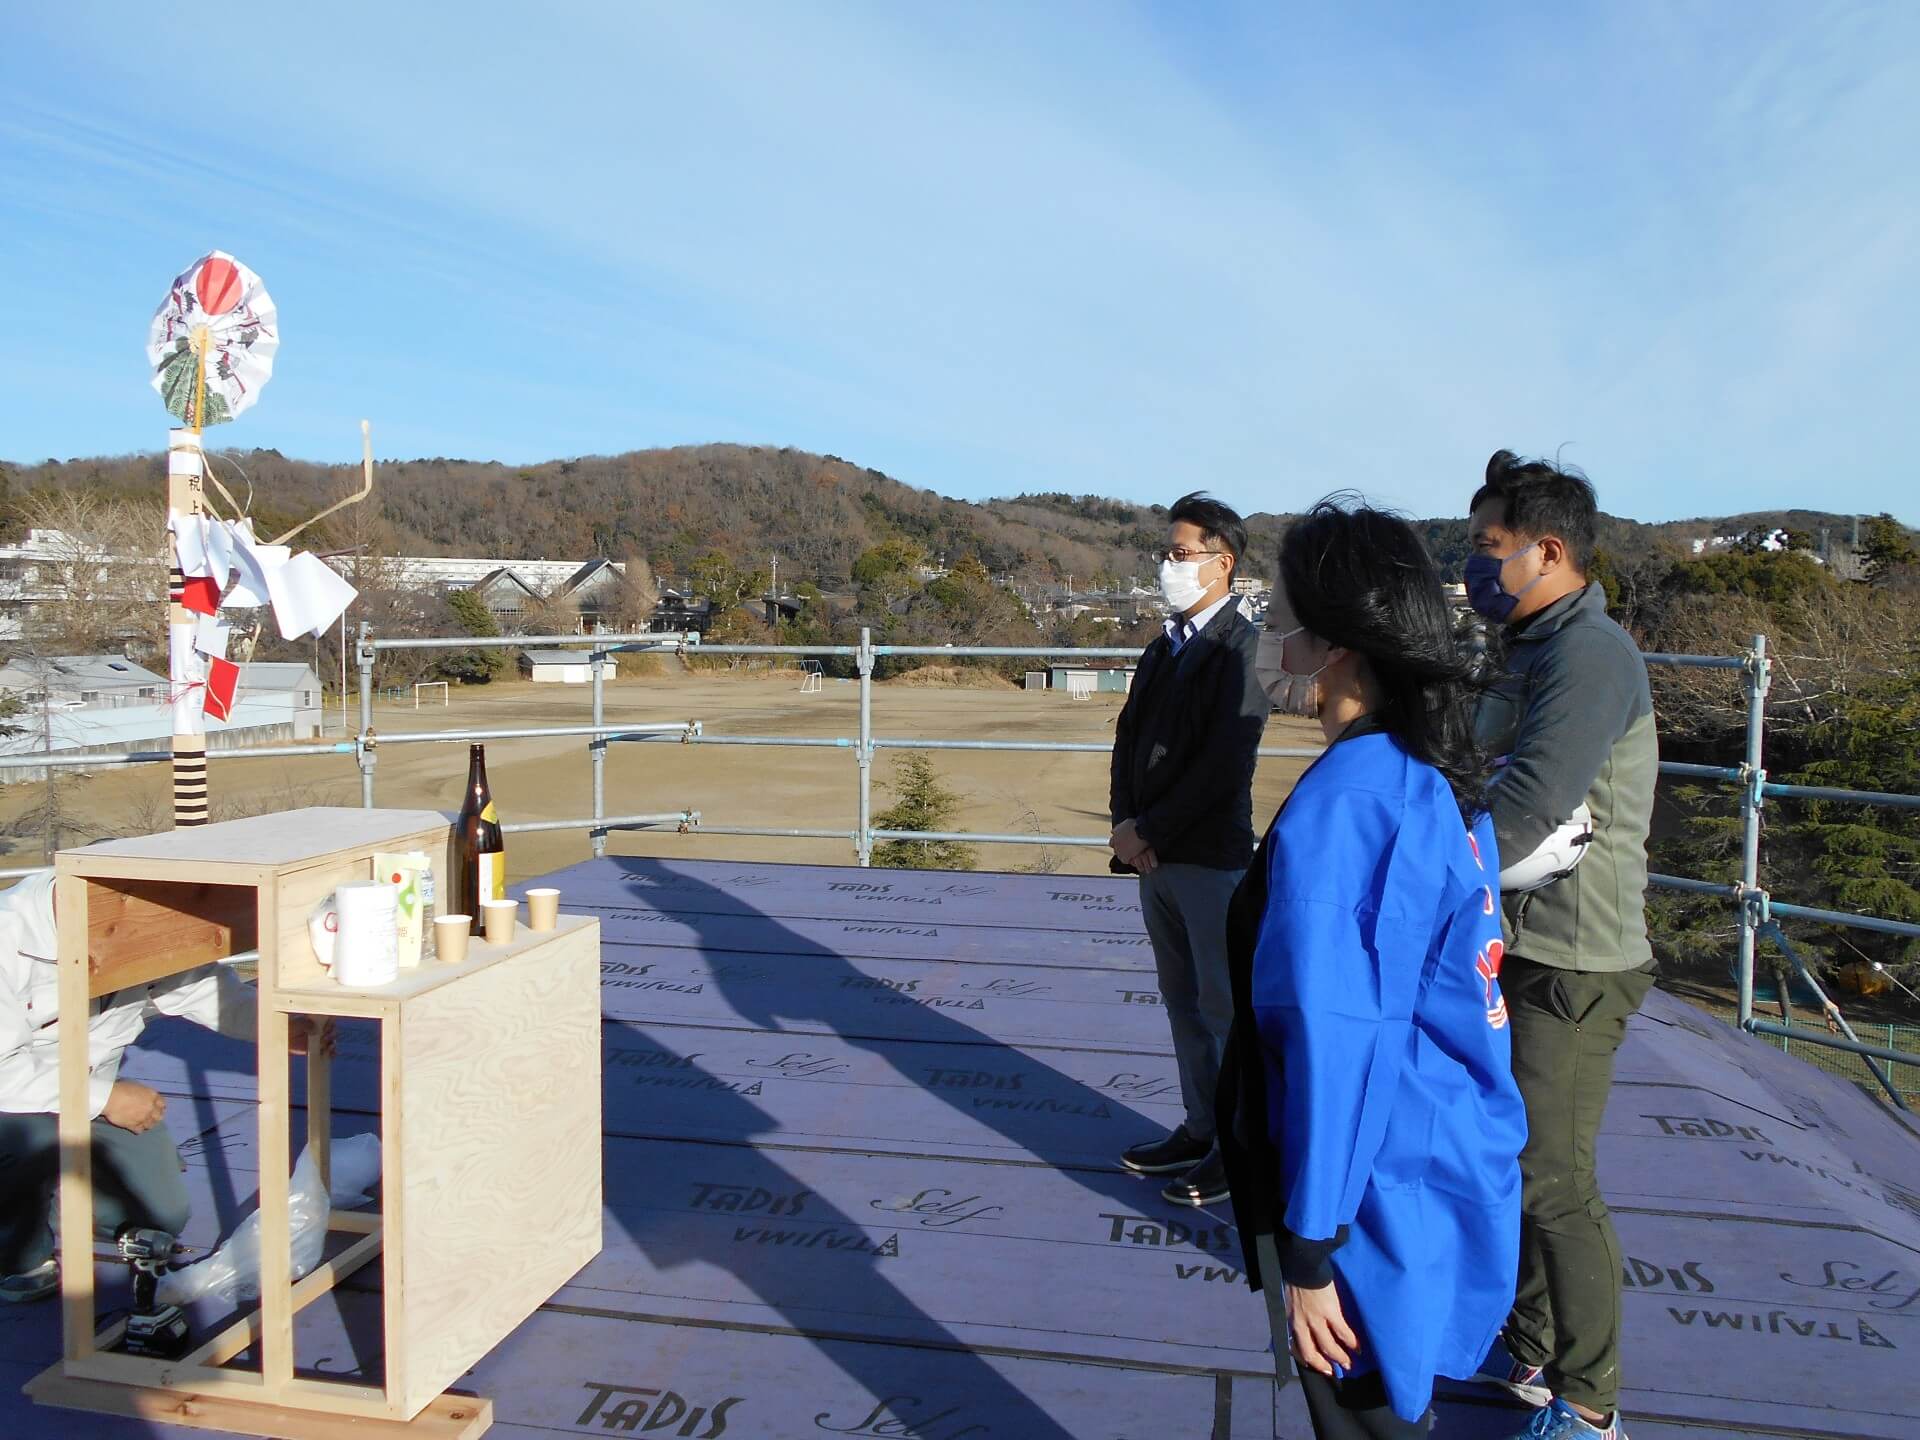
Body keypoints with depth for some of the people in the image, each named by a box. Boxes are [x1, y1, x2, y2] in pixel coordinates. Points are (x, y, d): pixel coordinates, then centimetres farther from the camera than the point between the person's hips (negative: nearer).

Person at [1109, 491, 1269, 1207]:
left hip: (1212, 859, -8)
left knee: (1225, 1009, 1)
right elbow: (1129, 737, 13)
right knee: (1184, 1005, 16)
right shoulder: (1163, 649, 15)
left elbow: (1223, 763, -18)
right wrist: (1124, 823, -3)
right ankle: (1201, 1129, 28)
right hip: (1155, 855, 8)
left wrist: (1149, 830, -15)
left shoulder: (1240, 648, -11)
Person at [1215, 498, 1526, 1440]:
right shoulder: (1440, 781, 3)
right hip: (1453, 1179, 9)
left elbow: (1336, 1044, -26)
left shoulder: (1341, 807, -25)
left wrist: (1308, 1254, -19)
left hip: (1374, 1210, -9)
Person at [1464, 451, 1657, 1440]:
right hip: (1521, 950, 9)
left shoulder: (1589, 656, -19)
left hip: (1568, 968, -9)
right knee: (1510, 1162, 19)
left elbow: (1524, 812, -29)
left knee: (1551, 1180, 2)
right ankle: (1527, 1350, 35)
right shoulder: (1536, 652, 13)